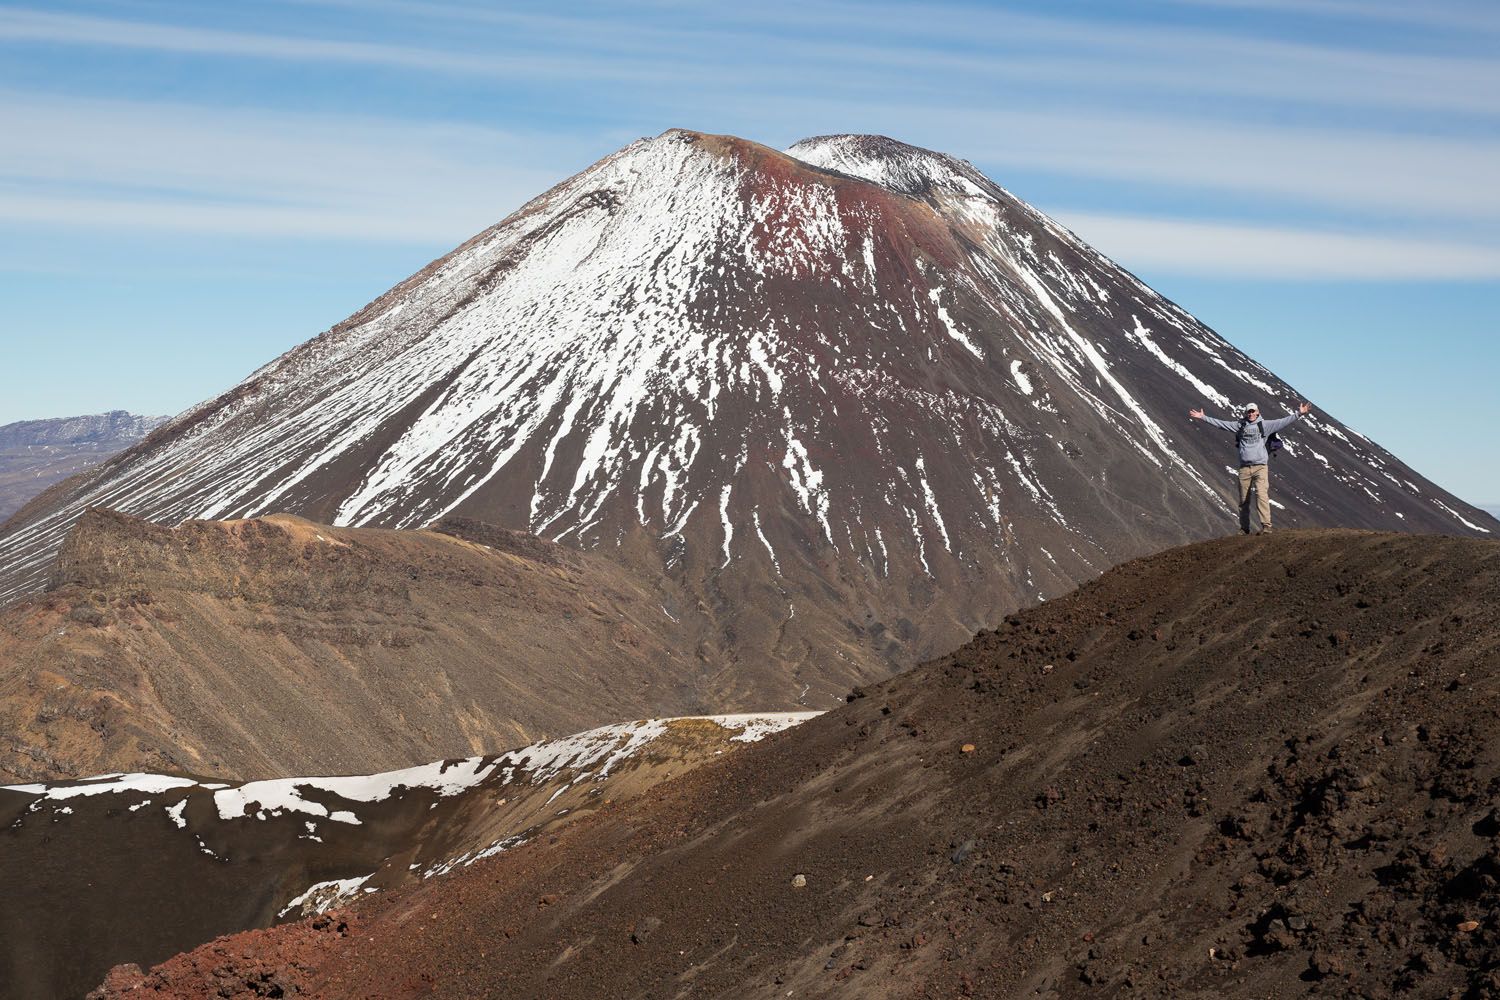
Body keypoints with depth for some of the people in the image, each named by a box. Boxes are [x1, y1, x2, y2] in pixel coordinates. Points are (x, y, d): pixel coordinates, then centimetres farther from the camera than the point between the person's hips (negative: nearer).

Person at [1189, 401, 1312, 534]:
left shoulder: (1265, 425, 6)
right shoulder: (1239, 425, 12)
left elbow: (1283, 422, 0)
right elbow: (1219, 423, 14)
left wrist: (1299, 414, -9)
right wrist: (1203, 417, 11)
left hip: (1260, 467, -3)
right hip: (1244, 468, 3)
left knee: (1262, 495, -18)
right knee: (1243, 501, 7)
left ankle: (1266, 526, -21)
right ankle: (1244, 528, 16)